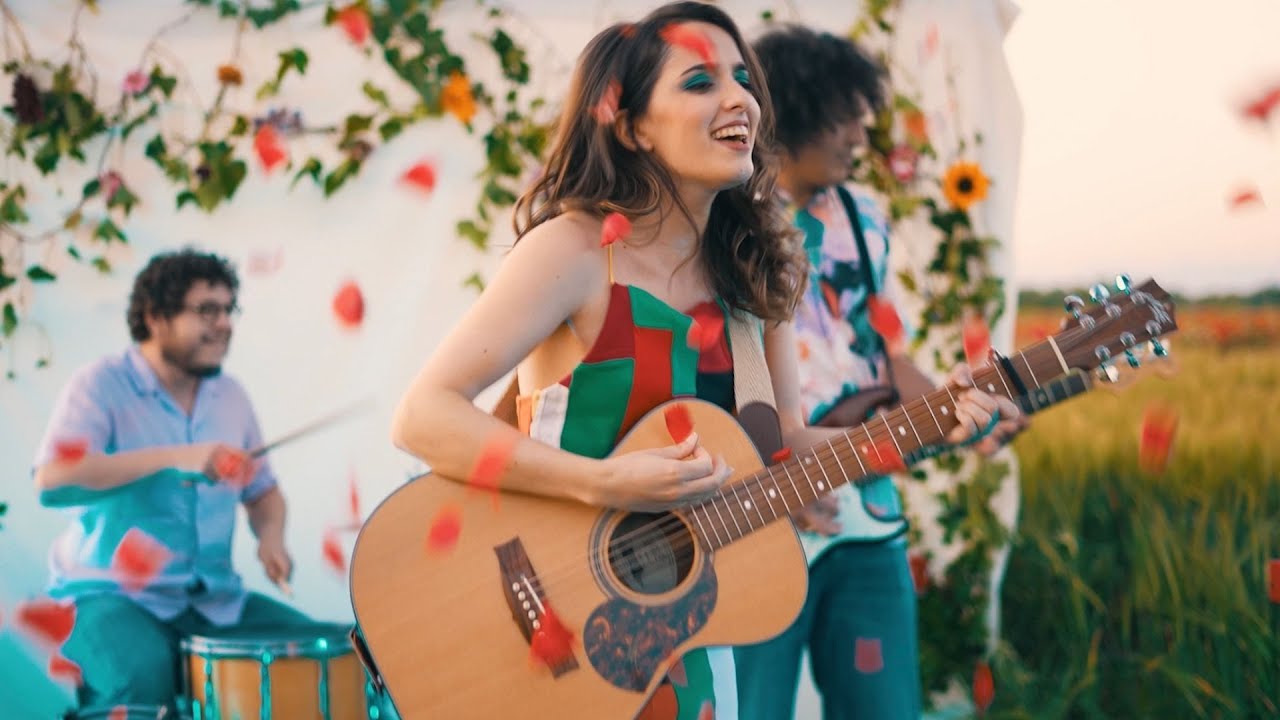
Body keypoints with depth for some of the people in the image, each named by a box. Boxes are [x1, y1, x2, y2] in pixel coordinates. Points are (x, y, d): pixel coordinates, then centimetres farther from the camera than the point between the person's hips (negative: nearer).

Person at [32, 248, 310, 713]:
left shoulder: (230, 396, 10)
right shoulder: (101, 386, -8)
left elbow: (262, 490, 20)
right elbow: (52, 480, -23)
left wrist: (270, 536, -3)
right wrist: (176, 457, -28)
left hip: (215, 598, 6)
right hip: (112, 593, -6)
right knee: (141, 675, -35)